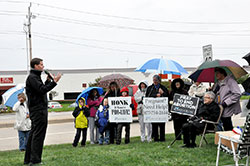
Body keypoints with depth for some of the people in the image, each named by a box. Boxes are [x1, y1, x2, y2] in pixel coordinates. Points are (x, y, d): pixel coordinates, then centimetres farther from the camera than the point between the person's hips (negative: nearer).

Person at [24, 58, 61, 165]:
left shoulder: (36, 77, 21)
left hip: (37, 110, 11)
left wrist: (48, 80, 12)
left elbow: (42, 89, 21)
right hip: (38, 110, -11)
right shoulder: (32, 77, -11)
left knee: (33, 134, 13)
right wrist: (54, 81, -20)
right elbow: (42, 90, -22)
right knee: (38, 135, -9)